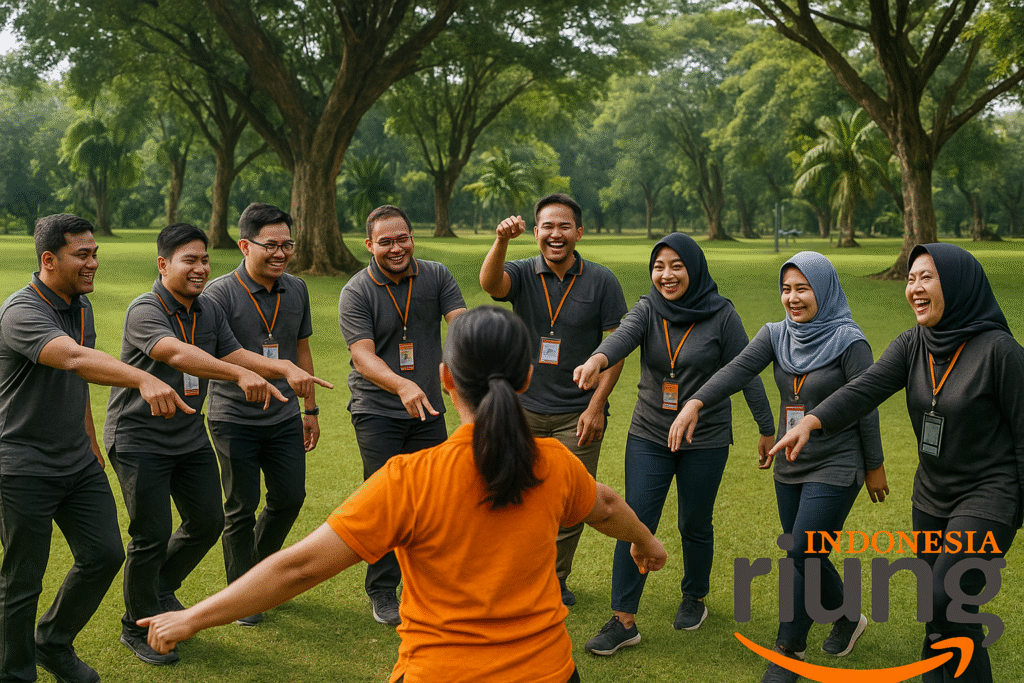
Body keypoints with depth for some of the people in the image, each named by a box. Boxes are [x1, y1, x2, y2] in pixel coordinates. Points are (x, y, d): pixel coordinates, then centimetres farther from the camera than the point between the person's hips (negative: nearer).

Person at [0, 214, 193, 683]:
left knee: (104, 554, 8)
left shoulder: (82, 307, 7)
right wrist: (143, 380, -58)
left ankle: (54, 643, 30)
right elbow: (74, 358, -43)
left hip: (78, 461, 8)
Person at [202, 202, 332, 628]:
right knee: (242, 507, 4)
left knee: (290, 497, 10)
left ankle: (260, 567, 36)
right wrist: (257, 372, -40)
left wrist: (310, 409, 17)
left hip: (285, 417, 5)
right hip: (235, 419, -5)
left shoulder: (296, 290, 4)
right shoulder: (219, 294, -14)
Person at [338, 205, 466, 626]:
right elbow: (363, 355, -19)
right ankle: (382, 592, 12)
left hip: (428, 409, 3)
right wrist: (402, 385, -38)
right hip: (377, 411, -3)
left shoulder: (436, 276, 1)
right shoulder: (356, 293, -9)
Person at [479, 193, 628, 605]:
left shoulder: (601, 281, -3)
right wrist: (501, 241, -44)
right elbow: (490, 283, -24)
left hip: (577, 414, -1)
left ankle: (555, 579, 26)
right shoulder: (522, 275, -1)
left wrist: (596, 406, -10)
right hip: (525, 410, 1)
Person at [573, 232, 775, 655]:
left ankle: (694, 599, 36)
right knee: (635, 524, -3)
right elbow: (622, 337, -25)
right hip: (649, 437, 2)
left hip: (706, 441, -2)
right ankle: (623, 621, 4)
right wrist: (596, 360, -47)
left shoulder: (721, 315, -8)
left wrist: (767, 429, 1)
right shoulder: (647, 311, -3)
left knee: (695, 525, 11)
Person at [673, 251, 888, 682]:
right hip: (790, 466, 6)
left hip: (835, 468, -6)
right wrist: (695, 402, -31)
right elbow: (738, 370, -15)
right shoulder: (776, 335, 2)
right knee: (808, 558, 15)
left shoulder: (848, 342, -12)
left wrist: (875, 466, -4)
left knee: (803, 555, -7)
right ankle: (848, 619, 38)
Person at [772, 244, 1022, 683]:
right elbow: (866, 388, -16)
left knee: (943, 602, -15)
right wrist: (809, 422, -33)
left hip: (989, 497, -6)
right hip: (932, 496, 6)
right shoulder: (912, 345, -1)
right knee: (947, 610, 14)